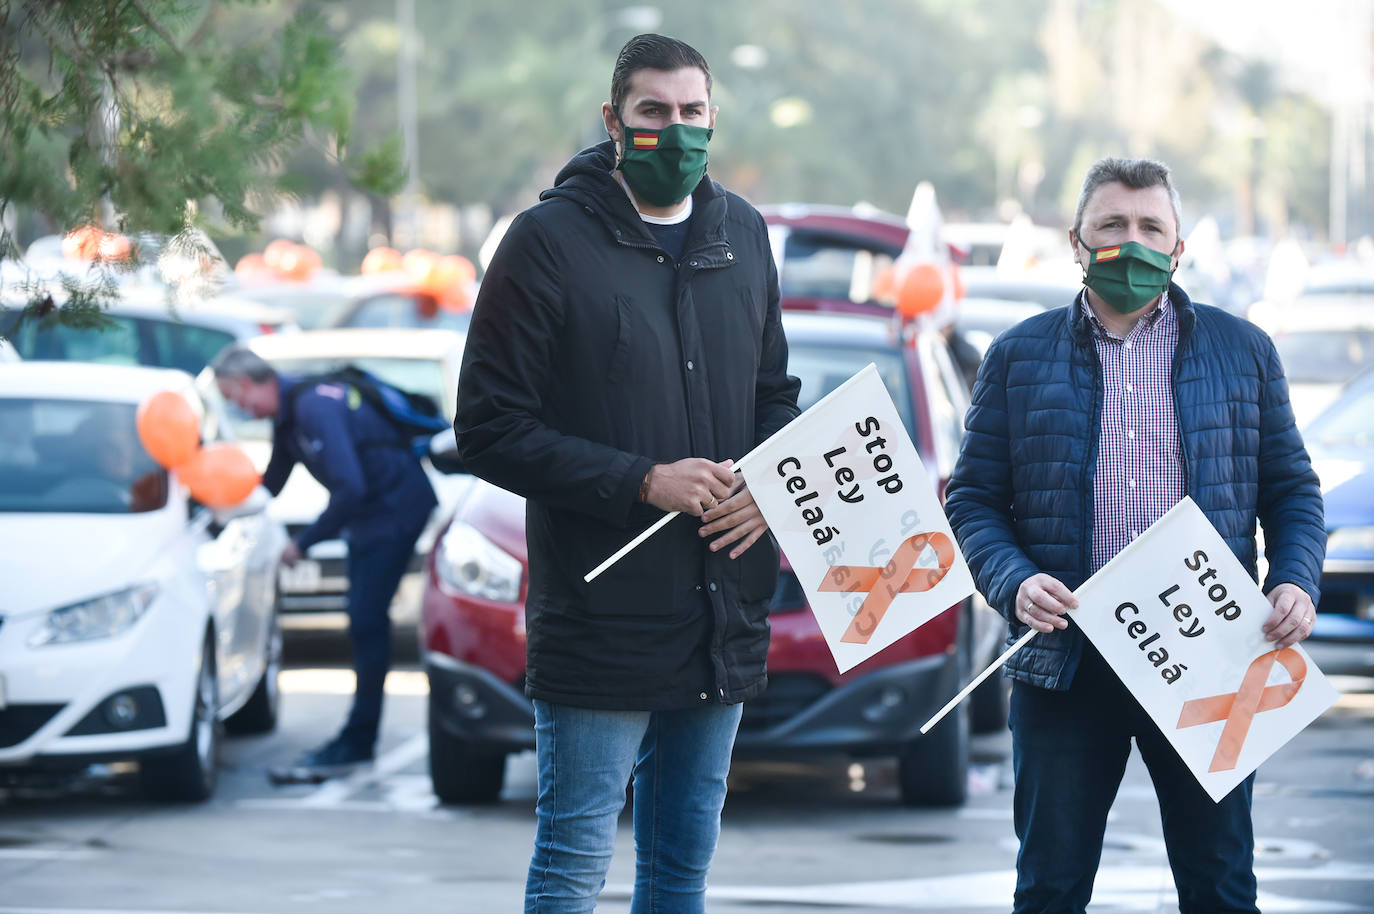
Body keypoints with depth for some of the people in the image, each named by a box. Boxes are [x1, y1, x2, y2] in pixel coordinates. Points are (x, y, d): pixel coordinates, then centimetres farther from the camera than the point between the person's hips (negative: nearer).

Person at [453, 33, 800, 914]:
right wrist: (641, 481, -18)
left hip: (723, 609, 6)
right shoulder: (551, 239, -7)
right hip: (599, 618, -6)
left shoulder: (742, 234, 11)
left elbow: (776, 393, 20)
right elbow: (490, 428, -10)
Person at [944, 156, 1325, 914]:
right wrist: (1013, 582, -13)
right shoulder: (1019, 358, 7)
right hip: (1065, 662, 0)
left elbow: (1292, 489, 12)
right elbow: (973, 499, 5)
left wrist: (1295, 581, -6)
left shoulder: (1243, 351, 10)